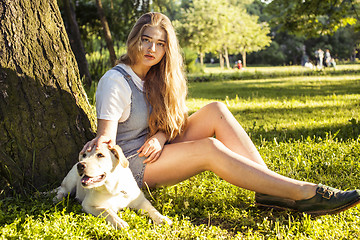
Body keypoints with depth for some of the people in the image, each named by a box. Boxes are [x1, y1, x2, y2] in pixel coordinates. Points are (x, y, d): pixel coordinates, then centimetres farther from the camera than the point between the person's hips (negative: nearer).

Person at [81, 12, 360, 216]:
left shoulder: (154, 78, 8)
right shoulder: (115, 81, -16)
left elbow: (167, 121, 7)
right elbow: (106, 137, -21)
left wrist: (160, 137, -16)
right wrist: (99, 144, -45)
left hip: (151, 150, 8)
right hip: (130, 166, -8)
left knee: (216, 110, -12)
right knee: (210, 148, -29)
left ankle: (268, 189, -23)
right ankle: (303, 193, -34)